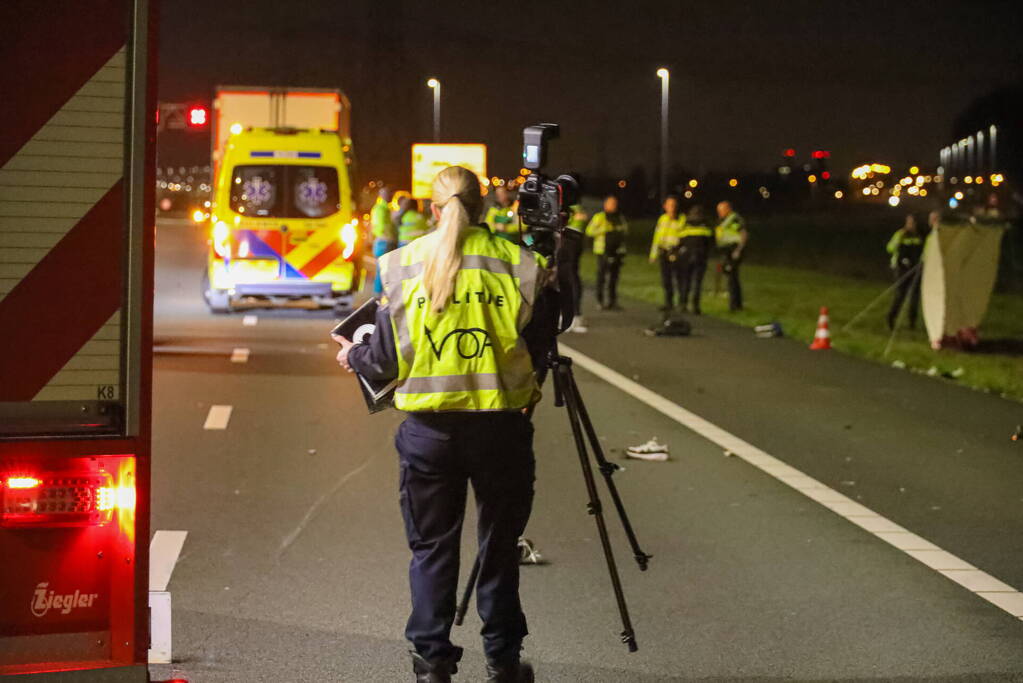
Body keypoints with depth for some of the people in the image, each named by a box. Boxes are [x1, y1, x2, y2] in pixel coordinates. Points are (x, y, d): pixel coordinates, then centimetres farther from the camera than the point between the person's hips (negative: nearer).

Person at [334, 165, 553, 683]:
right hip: (502, 422, 0)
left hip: (428, 426, 0)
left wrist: (352, 357, 25)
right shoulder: (515, 263, -1)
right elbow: (539, 347, 2)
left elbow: (385, 357, 4)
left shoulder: (404, 265, 1)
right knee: (499, 544, 12)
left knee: (431, 546, 10)